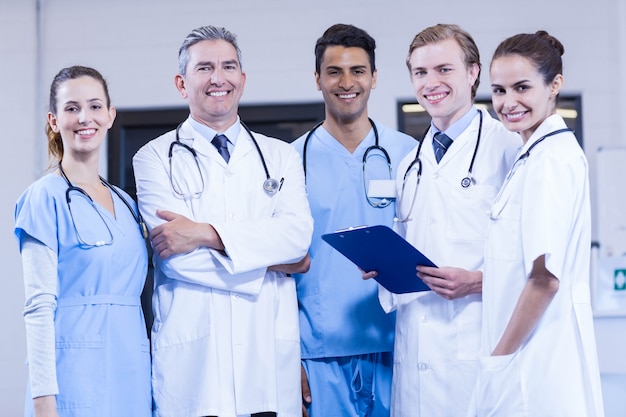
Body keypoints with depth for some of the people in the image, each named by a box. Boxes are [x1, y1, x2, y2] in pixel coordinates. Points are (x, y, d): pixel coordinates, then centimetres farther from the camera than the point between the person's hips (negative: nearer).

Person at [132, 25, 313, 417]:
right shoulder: (155, 158, 7)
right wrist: (271, 262, -4)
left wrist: (206, 234, -15)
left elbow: (298, 233, -3)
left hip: (269, 351, 2)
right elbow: (172, 256, -7)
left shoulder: (281, 157, 15)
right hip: (192, 352, -2)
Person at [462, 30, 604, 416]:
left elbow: (545, 278, -19)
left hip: (536, 362, -9)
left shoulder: (550, 159, -14)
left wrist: (498, 359, -13)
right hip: (534, 352, 9)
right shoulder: (536, 154, 16)